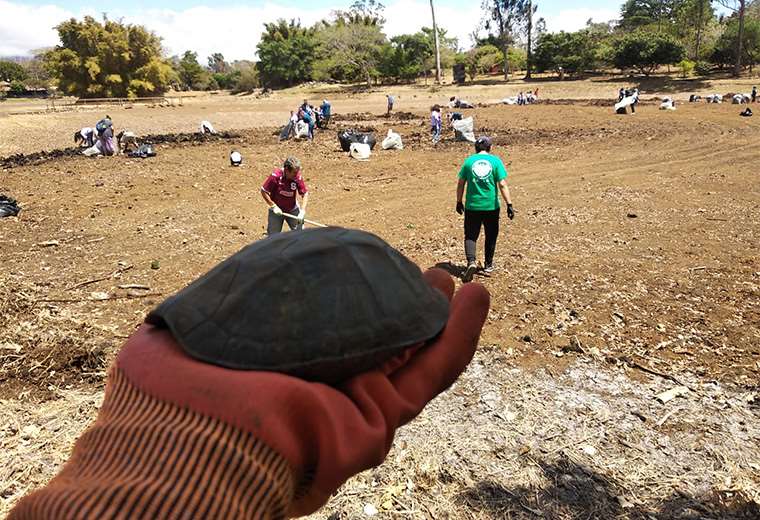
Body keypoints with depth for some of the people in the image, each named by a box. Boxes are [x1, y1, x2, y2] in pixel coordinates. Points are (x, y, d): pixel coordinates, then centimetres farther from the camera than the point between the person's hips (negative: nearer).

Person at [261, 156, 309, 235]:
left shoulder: (298, 177, -17)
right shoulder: (275, 176, -23)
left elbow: (305, 193, -10)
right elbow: (264, 191, -15)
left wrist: (302, 211, -20)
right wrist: (273, 206, -18)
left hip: (293, 210, 2)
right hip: (276, 210, -2)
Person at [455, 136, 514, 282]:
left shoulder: (469, 161, 1)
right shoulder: (495, 161, -2)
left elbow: (460, 184, 4)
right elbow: (502, 185, -7)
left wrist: (459, 202, 15)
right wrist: (509, 204, -4)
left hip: (472, 206, 0)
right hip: (491, 206, 0)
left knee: (470, 235, 7)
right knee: (491, 236, 17)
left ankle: (471, 262, -15)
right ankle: (488, 264, 27)